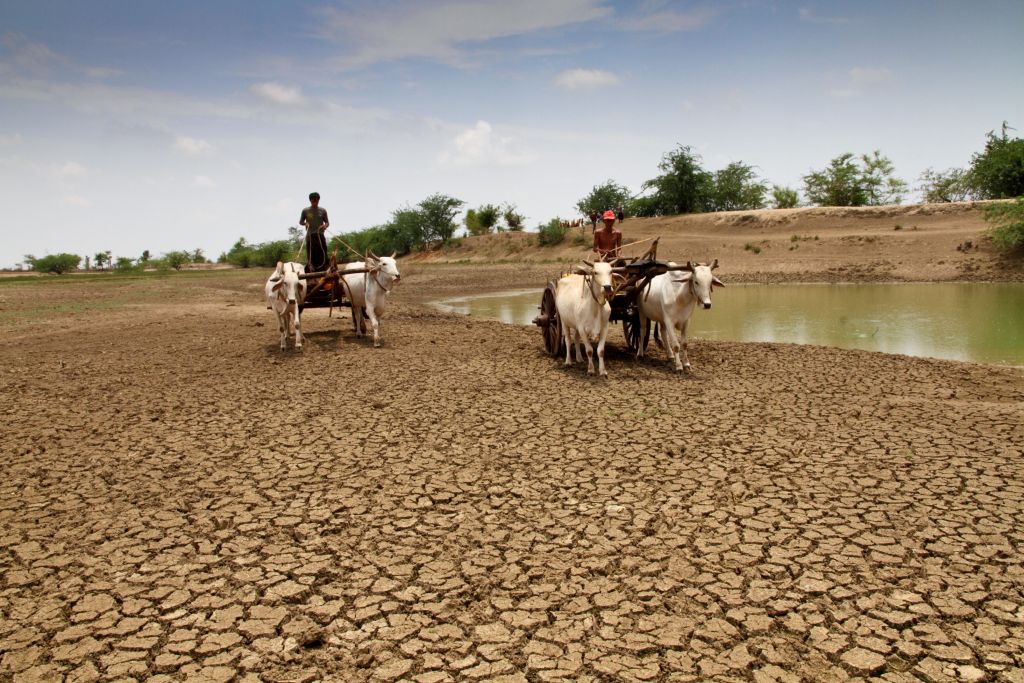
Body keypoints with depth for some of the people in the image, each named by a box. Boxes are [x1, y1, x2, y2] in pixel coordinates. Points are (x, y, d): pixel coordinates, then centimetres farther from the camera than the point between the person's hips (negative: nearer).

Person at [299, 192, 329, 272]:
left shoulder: (323, 211, 6)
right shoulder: (305, 211, 3)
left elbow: (327, 222, 11)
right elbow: (300, 222, 12)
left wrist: (325, 225, -12)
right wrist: (305, 223, -9)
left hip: (320, 235, 1)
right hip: (310, 236, -1)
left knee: (323, 256, -4)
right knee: (311, 256, -2)